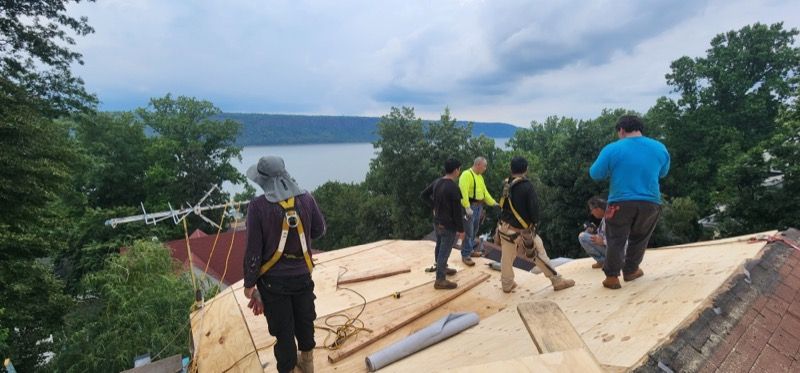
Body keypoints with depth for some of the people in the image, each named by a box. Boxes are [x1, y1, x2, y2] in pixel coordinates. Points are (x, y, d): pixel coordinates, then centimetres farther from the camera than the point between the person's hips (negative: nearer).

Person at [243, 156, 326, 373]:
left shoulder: (258, 206, -20)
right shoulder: (306, 199, -11)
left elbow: (253, 249, -15)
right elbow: (319, 230, 3)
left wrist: (249, 283, -2)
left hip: (274, 280, -3)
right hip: (302, 275, 3)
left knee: (283, 330, 15)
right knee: (305, 321, 24)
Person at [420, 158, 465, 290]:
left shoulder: (437, 182, 0)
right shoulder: (453, 188, -25)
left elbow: (423, 195, 11)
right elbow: (457, 211, -21)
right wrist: (461, 229, -12)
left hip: (437, 222, 8)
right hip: (448, 225, -8)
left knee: (439, 247, 22)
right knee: (444, 252, 1)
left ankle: (442, 268, 42)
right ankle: (440, 280, 10)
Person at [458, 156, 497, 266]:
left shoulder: (480, 176, 15)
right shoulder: (467, 175, -15)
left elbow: (485, 191, 20)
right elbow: (463, 192, -25)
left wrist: (493, 203, 15)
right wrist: (467, 207, -32)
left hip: (479, 206, 9)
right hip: (470, 206, -9)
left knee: (475, 230, 18)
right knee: (468, 231, -5)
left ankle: (470, 249, 32)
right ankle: (465, 255, 3)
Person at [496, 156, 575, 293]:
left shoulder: (505, 185, -1)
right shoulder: (527, 186, -17)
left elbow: (503, 205, 6)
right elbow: (534, 207, -13)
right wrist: (534, 222, 4)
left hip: (505, 228, 5)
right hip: (522, 230, -5)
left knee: (507, 257, 16)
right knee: (539, 254, 8)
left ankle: (507, 284, 30)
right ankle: (557, 281, 20)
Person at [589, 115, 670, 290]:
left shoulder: (612, 149, -10)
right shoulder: (659, 148, 5)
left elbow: (595, 174, -6)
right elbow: (663, 173, 20)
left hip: (621, 203, -3)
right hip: (650, 203, 4)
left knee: (616, 240, 7)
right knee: (639, 239, 20)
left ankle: (612, 277, 7)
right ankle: (630, 271, 31)